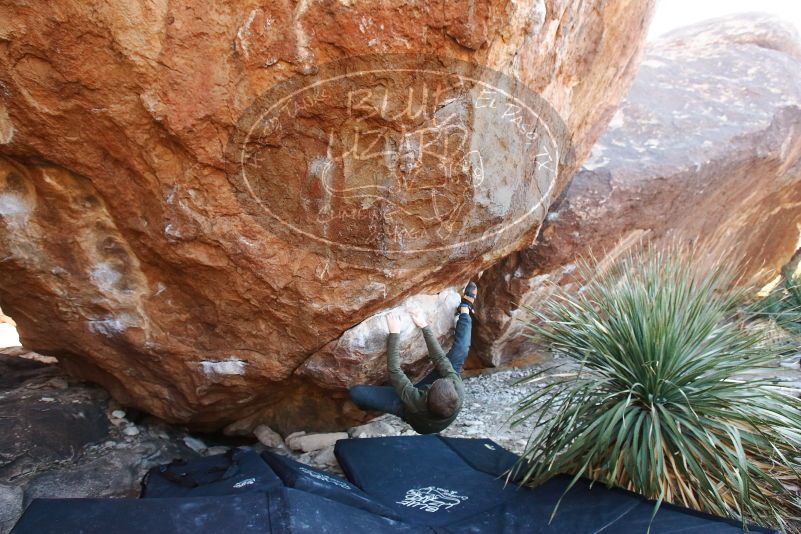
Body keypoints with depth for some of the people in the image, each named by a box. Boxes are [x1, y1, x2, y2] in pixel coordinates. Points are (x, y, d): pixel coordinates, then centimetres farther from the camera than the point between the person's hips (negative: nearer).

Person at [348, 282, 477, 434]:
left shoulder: (415, 401, -48)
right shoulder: (458, 392, -41)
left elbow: (394, 370, -37)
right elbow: (441, 358, -29)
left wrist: (394, 334, -34)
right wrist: (424, 326, -26)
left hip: (407, 410, -2)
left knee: (356, 391, -15)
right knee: (459, 351, -7)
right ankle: (465, 308, 18)